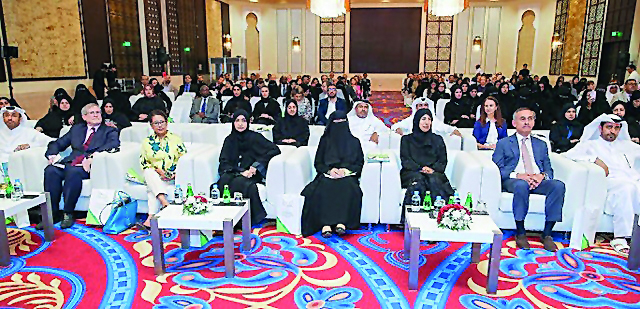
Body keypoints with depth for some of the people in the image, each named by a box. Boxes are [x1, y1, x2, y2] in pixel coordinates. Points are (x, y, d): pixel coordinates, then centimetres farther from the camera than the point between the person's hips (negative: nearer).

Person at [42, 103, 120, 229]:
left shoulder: (109, 131, 13)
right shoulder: (76, 129, 27)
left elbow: (114, 144, -9)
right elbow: (57, 143, 27)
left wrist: (92, 156, -23)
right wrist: (52, 155, 3)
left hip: (90, 166, -4)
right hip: (70, 163, 5)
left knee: (73, 171, -35)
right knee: (51, 170, -25)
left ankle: (68, 214, -26)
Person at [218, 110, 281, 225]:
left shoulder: (255, 137, 5)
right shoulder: (229, 140, 15)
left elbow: (275, 150, -3)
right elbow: (224, 162, 8)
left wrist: (257, 165, -11)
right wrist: (240, 172, -10)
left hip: (251, 174, -2)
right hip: (233, 173, 3)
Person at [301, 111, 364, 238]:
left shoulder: (354, 142, 18)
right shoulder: (325, 141, 18)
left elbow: (360, 163, 11)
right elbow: (318, 163, 11)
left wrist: (345, 169, -9)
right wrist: (330, 170, -9)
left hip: (348, 176, 0)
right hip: (327, 175, 0)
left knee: (348, 187, -36)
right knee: (323, 188, -34)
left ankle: (341, 222, -41)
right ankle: (325, 224, -42)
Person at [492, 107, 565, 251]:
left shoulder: (541, 145, 27)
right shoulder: (503, 144, 15)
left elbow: (548, 169, 18)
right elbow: (497, 169, 1)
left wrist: (542, 175, -8)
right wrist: (517, 175, -17)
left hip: (538, 181, 4)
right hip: (513, 181, -3)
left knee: (559, 185, -29)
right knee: (521, 185, -39)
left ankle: (547, 234, -23)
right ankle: (520, 234, -28)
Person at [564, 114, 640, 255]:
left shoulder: (626, 145, 35)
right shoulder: (591, 144, 19)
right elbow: (570, 154, 1)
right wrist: (595, 159, -8)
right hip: (610, 182, -4)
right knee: (626, 187, -37)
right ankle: (619, 237, -32)